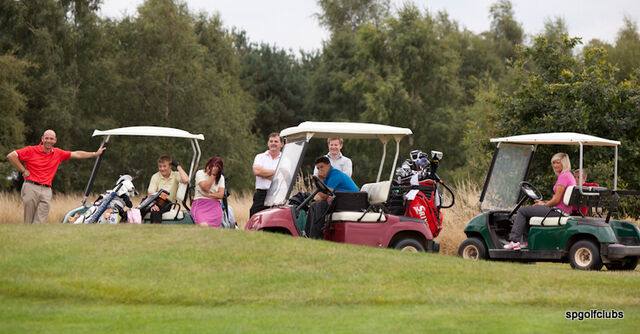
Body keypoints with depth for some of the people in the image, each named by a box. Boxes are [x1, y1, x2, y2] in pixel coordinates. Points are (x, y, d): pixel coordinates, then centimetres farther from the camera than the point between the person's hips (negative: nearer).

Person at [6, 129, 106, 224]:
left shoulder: (58, 153, 14)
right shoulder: (31, 150, 0)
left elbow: (76, 154, 24)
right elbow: (11, 156, -4)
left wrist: (95, 154, 27)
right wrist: (23, 170, -6)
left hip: (46, 191, 3)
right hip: (31, 188, -3)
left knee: (40, 223, -6)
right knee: (28, 222, -2)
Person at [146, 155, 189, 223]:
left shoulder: (175, 175, 6)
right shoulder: (155, 177, 10)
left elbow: (186, 180, -17)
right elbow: (150, 193, -1)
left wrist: (178, 166, -6)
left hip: (168, 203, -2)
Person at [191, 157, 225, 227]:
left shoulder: (221, 178, 16)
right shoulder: (200, 173, 7)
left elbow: (221, 195, 5)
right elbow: (206, 187, -8)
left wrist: (207, 195, -5)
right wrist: (213, 174, -7)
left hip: (215, 205, 3)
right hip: (200, 204, -3)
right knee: (203, 225, -34)